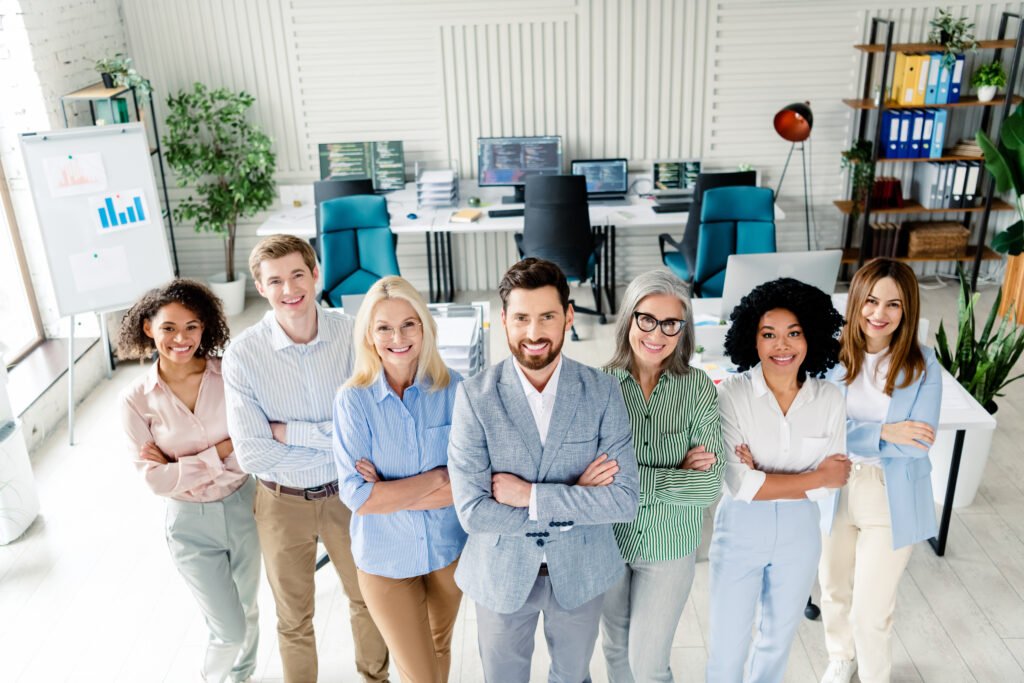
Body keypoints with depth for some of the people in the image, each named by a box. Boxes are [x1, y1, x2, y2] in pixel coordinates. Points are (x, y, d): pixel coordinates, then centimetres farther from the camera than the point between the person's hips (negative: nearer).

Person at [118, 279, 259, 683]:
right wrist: (222, 450, -19)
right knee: (230, 630, 4)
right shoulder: (137, 399, -13)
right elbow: (155, 480, -15)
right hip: (190, 523, -2)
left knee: (247, 613, 22)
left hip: (244, 507, 2)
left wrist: (182, 466, -16)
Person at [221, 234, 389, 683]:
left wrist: (289, 430, -21)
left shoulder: (352, 336, -16)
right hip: (282, 502, -1)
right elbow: (251, 454, -20)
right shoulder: (243, 355, -18)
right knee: (294, 620, 20)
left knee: (367, 598, 24)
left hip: (347, 494, 1)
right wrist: (336, 446, -18)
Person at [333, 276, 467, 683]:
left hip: (449, 547, 2)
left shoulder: (454, 390, -12)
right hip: (386, 558, -2)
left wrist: (390, 493, -21)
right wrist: (439, 476, -19)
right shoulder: (353, 400, -15)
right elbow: (357, 496, -19)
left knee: (440, 648, 26)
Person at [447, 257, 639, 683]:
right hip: (501, 574, -1)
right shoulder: (475, 396, -17)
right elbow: (472, 511, -20)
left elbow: (625, 500, -17)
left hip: (579, 572, 1)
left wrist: (530, 496, -23)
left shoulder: (602, 392, -13)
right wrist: (574, 499, -21)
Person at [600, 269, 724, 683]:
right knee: (616, 649, 22)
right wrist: (677, 476, -24)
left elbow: (710, 484, -17)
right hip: (607, 541, 1)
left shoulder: (698, 387, -13)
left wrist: (631, 476, -24)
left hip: (670, 546, -1)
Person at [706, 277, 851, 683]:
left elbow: (832, 482, -8)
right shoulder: (731, 395, -20)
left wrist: (763, 477, -20)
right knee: (728, 643, 12)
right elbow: (739, 485, -22)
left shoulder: (830, 399, -9)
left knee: (779, 637, 25)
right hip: (740, 531, -3)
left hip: (799, 533, 3)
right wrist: (816, 477, -16)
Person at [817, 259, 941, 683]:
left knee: (872, 608, 5)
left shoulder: (923, 367, -12)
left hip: (893, 501, -2)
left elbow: (919, 443, -17)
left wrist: (851, 433, -20)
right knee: (833, 589, 21)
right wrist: (884, 432, -23)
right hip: (835, 493, 2)